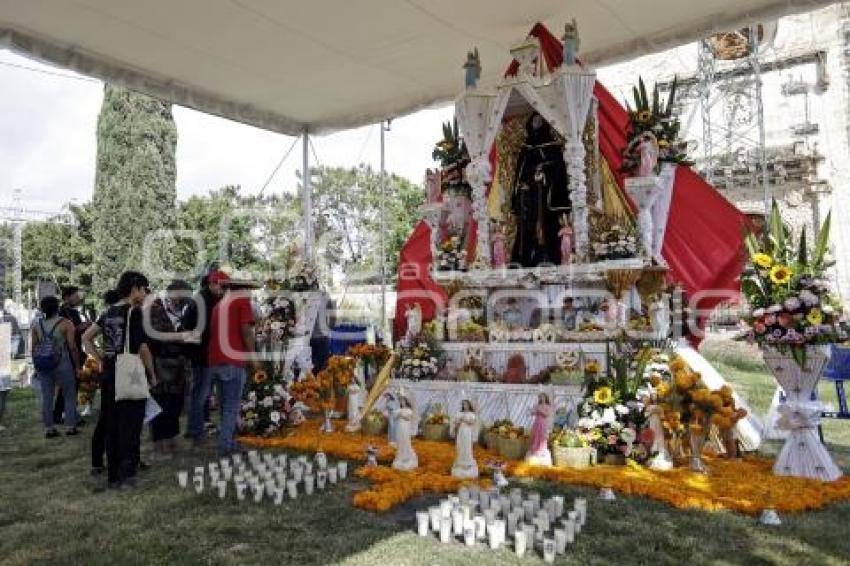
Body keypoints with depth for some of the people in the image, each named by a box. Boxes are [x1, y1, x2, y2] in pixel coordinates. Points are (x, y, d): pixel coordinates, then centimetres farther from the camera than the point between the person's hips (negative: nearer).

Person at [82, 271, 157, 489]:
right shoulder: (135, 311, -11)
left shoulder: (109, 312, 10)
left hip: (109, 374, 7)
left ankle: (112, 476, 19)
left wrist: (102, 360, 10)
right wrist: (152, 375, -5)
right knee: (130, 425, 3)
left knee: (111, 426, 12)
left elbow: (86, 338, 13)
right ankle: (126, 474, 7)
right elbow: (142, 348, -15)